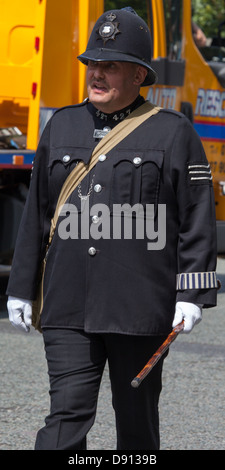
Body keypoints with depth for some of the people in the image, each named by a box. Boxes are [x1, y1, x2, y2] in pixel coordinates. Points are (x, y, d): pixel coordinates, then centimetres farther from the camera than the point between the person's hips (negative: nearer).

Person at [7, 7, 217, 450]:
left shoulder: (173, 132, 1)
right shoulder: (62, 126, 11)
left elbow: (198, 218, -1)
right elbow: (36, 214, 15)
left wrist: (191, 294, -8)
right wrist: (21, 289, 13)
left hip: (140, 309, -2)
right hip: (68, 310, 2)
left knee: (136, 417, 8)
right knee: (68, 412, -7)